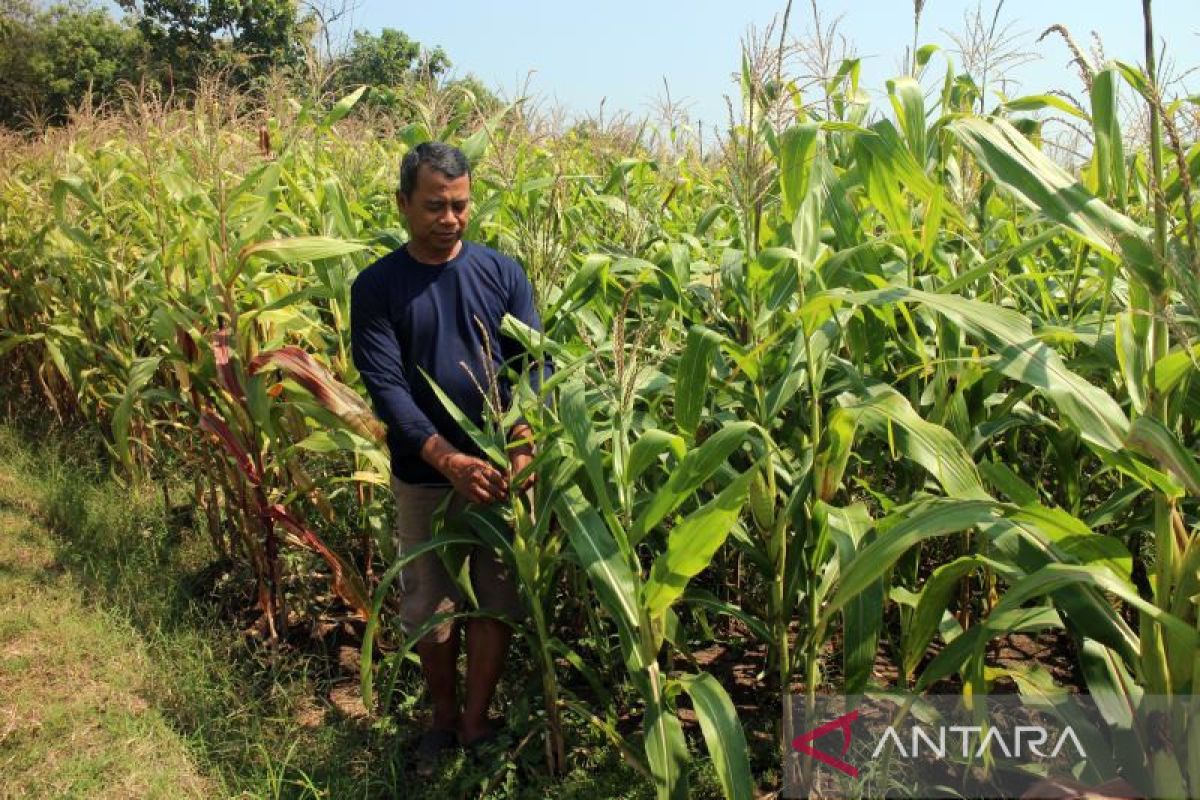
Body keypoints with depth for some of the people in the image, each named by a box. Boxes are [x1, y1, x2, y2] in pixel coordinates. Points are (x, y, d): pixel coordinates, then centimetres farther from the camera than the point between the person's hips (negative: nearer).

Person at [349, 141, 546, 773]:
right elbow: (385, 387, -14)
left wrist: (525, 437, -25)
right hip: (423, 477, -1)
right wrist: (448, 459, -27)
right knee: (429, 608, 13)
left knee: (498, 601, 10)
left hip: (502, 470, 1)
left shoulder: (502, 273, 0)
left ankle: (476, 723, 30)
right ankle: (444, 716, 37)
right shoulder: (376, 287, -5)